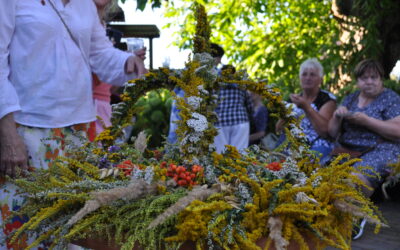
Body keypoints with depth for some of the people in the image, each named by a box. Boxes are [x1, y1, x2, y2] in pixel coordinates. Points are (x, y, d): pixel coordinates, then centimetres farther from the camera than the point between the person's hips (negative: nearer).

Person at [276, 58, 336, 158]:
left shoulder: (327, 99, 3)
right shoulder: (294, 99, 17)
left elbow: (324, 131, -11)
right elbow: (278, 130, 15)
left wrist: (306, 108, -14)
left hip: (317, 146, -4)